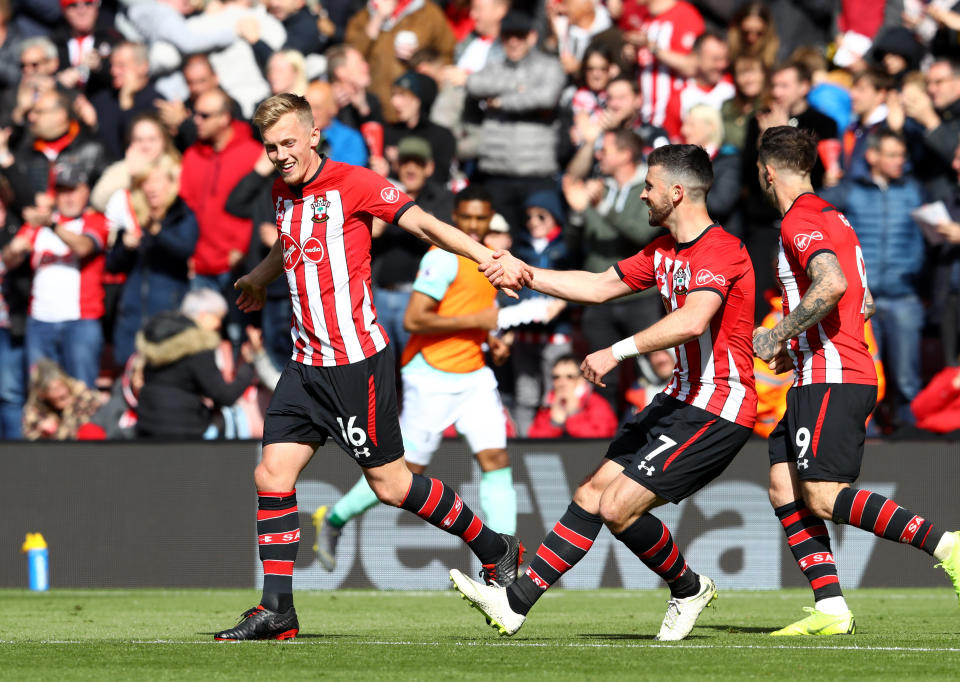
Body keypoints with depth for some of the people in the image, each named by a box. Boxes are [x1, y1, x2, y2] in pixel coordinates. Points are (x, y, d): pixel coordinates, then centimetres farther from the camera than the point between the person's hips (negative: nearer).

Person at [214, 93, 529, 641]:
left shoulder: (352, 184, -10)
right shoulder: (284, 193, 12)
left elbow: (423, 224, -17)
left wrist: (488, 258, -30)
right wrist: (258, 280, 53)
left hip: (357, 360, -7)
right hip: (307, 364, 7)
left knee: (390, 484, -1)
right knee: (272, 476, -1)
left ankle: (495, 550, 17)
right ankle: (277, 611, 3)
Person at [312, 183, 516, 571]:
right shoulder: (443, 257, -15)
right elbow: (413, 320, -23)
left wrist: (490, 340, 10)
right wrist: (476, 320, -21)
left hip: (473, 375, 7)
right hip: (432, 375, -7)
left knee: (496, 459, -6)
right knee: (407, 467, -1)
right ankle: (334, 520, 20)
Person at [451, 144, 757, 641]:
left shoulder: (720, 250, -19)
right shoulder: (663, 252, 14)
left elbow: (692, 321, -34)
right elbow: (599, 286, 24)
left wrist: (619, 351, -35)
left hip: (718, 410, -10)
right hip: (682, 399, 10)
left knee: (619, 507, -14)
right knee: (592, 494, 6)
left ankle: (689, 589, 9)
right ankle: (515, 604, 8)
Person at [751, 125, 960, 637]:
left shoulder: (800, 221, -10)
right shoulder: (834, 219, 21)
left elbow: (832, 285, -27)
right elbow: (863, 304, 26)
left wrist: (778, 336, -17)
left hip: (831, 378, -10)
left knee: (824, 496, -16)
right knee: (783, 489, 5)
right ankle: (831, 610, -2)